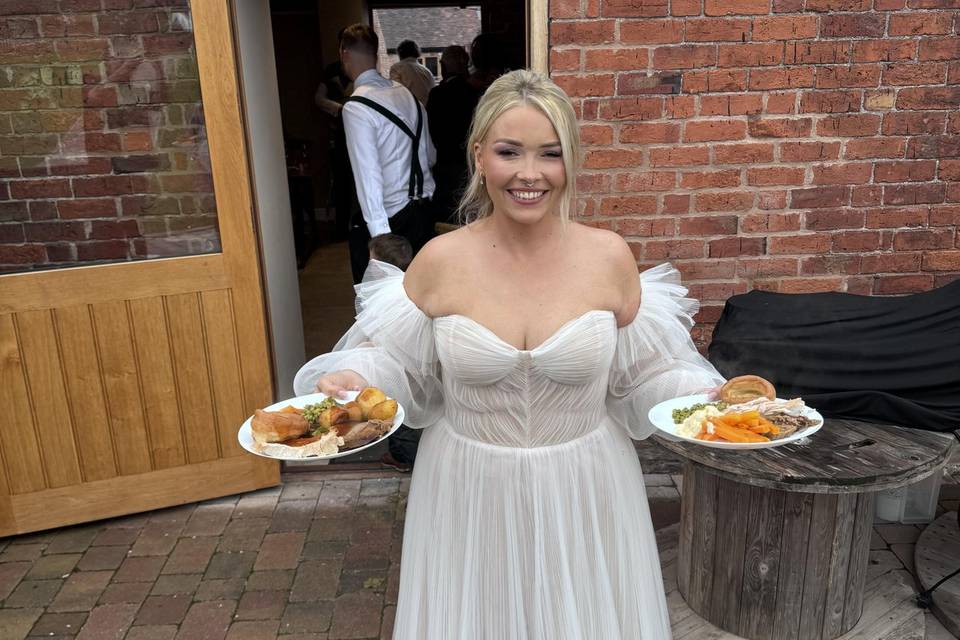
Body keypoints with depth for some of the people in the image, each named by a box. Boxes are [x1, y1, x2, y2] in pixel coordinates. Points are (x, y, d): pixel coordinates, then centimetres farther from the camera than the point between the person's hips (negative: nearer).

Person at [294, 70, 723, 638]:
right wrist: (350, 381, -18)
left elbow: (640, 374, 1)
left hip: (585, 493, 1)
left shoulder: (608, 256, -9)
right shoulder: (440, 261, -10)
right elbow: (397, 362, 1)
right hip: (468, 496, 0)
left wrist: (708, 399, -14)